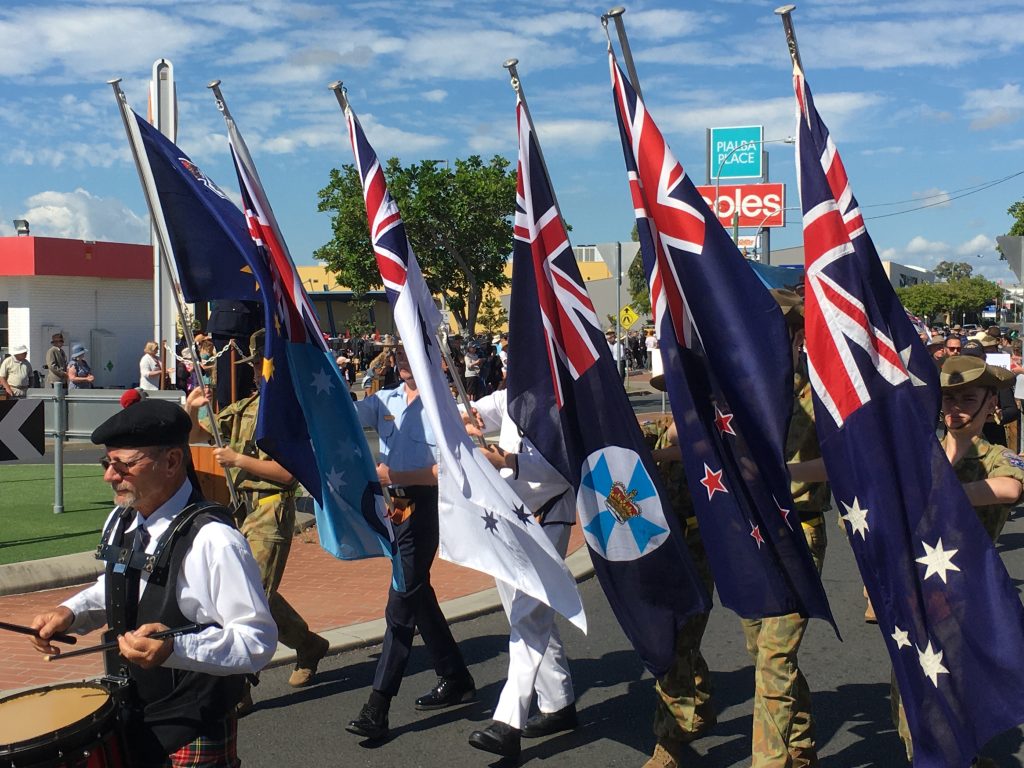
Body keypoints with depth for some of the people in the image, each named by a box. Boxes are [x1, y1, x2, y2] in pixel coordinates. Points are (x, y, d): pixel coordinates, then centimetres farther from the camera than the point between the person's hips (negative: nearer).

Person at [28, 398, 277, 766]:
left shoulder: (213, 541, -26)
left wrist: (175, 648, -37)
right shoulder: (121, 521, 0)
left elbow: (258, 640, -26)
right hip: (125, 721, 8)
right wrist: (72, 612, 2)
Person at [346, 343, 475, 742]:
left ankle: (377, 707, -6)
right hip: (395, 505, 8)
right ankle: (456, 678, 33)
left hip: (426, 505, -8)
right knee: (417, 593, 17)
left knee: (402, 602, -8)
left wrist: (394, 475, -21)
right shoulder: (385, 401, 11)